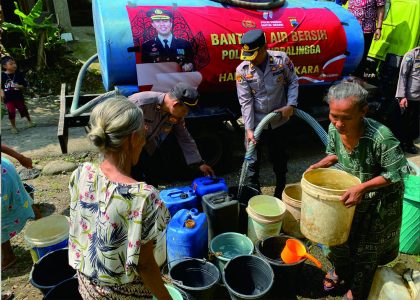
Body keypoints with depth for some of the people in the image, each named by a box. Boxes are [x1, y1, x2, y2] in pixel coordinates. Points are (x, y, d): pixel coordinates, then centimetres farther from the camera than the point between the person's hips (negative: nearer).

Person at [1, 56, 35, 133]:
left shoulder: (19, 74, -7)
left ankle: (29, 121, 39)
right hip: (8, 98, -1)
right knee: (11, 112, -2)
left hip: (18, 96, 1)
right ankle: (13, 127, 16)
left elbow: (25, 84, -4)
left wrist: (19, 86, -21)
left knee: (23, 109, 13)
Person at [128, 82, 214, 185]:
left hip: (147, 149, 5)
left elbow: (185, 139, -5)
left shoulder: (177, 114, -16)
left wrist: (200, 163, -4)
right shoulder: (141, 102, -34)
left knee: (153, 181, 9)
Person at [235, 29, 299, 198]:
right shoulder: (242, 70, -11)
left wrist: (291, 104, -12)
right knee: (252, 161, 5)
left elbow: (293, 82, 3)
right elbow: (245, 101, -13)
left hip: (278, 121, 1)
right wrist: (249, 129, -18)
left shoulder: (281, 59, -9)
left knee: (279, 158, 17)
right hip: (255, 123, -1)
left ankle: (281, 193, 39)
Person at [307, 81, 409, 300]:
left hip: (378, 200, -4)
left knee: (366, 248, 16)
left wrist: (363, 188, -33)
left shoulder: (381, 137, -37)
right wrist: (320, 165, -16)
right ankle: (339, 270, 52)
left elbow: (394, 174, -24)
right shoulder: (334, 129, -19)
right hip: (349, 192, 4)